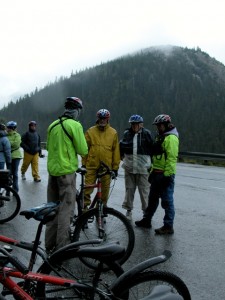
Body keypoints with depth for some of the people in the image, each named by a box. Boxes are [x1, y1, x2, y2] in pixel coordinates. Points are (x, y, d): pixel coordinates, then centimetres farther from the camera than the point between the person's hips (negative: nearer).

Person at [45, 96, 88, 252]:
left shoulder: (53, 125, 8)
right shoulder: (75, 125, -12)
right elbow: (83, 150, -11)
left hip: (52, 169, 7)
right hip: (66, 171, -7)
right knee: (65, 209, 0)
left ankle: (50, 243, 23)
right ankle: (62, 246, 3)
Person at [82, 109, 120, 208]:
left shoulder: (113, 133, 4)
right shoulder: (90, 131, 3)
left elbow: (116, 151, 5)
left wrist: (115, 167, 3)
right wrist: (84, 163, 3)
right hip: (91, 166, 0)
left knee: (104, 190, 9)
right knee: (88, 188, 1)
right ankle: (84, 207, 13)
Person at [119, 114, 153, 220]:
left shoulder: (146, 134, -3)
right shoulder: (127, 133, 5)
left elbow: (152, 148, 0)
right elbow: (121, 146, 17)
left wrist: (150, 163, -2)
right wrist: (123, 157, 9)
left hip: (143, 168, -3)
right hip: (129, 167, 3)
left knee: (144, 190, 2)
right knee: (129, 189, 10)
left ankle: (146, 211, 16)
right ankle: (128, 210, 22)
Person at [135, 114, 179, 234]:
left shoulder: (171, 138, -13)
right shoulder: (160, 137, 18)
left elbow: (172, 158, -20)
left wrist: (167, 175, -23)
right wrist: (152, 171, 20)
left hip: (165, 174, -10)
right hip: (157, 173, 10)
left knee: (167, 200, -3)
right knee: (152, 198, 18)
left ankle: (168, 226, 5)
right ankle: (146, 220, 30)